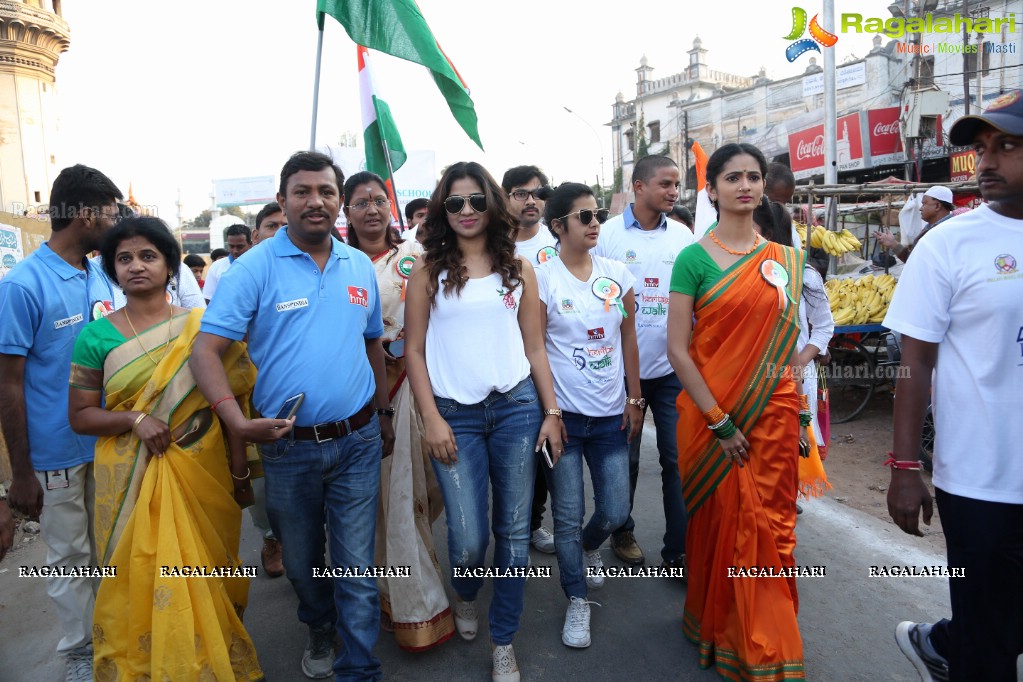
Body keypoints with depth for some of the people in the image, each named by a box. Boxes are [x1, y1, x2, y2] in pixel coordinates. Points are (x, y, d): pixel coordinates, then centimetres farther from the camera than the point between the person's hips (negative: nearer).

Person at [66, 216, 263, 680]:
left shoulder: (201, 327, -2)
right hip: (131, 480, 0)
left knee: (203, 570, 9)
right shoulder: (96, 337, -1)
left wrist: (240, 471, -2)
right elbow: (79, 416, 1)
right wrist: (135, 419, -17)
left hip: (201, 471, 0)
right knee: (138, 578, 9)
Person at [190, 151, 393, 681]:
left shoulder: (360, 267, 5)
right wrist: (238, 421, -29)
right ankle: (320, 630, 49)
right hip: (287, 446, -1)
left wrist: (383, 414, 15)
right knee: (301, 563, 20)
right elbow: (206, 350, -14)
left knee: (357, 567, 6)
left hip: (358, 441, 2)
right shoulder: (255, 268, -8)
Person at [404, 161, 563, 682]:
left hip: (516, 407, 2)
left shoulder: (518, 269, 7)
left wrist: (551, 411, 3)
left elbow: (534, 346, 8)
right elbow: (414, 350, 1)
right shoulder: (428, 270, 2)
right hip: (455, 414, -1)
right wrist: (431, 419, -6)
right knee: (468, 540, 0)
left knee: (513, 530, 7)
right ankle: (465, 596, 38)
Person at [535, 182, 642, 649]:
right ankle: (577, 601, 25)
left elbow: (628, 340, 9)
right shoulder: (541, 279, -8)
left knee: (615, 512, 9)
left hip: (611, 415, 4)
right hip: (563, 415, -3)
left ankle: (589, 546, 45)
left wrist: (634, 399, 7)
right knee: (568, 516, 4)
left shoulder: (617, 275, 4)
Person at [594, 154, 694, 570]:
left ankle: (678, 550, 14)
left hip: (673, 367, 2)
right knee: (625, 458, 12)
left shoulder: (682, 235, 5)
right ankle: (622, 532, 33)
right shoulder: (608, 235, -3)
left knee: (678, 458, 2)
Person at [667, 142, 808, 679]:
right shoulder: (694, 259, -6)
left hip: (774, 412, 3)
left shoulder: (785, 259, 7)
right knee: (721, 525, 9)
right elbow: (678, 349, -9)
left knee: (770, 527, 9)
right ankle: (720, 633, 33)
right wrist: (719, 422, -12)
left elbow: (786, 336, 15)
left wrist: (797, 405, 8)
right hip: (709, 415, -3)